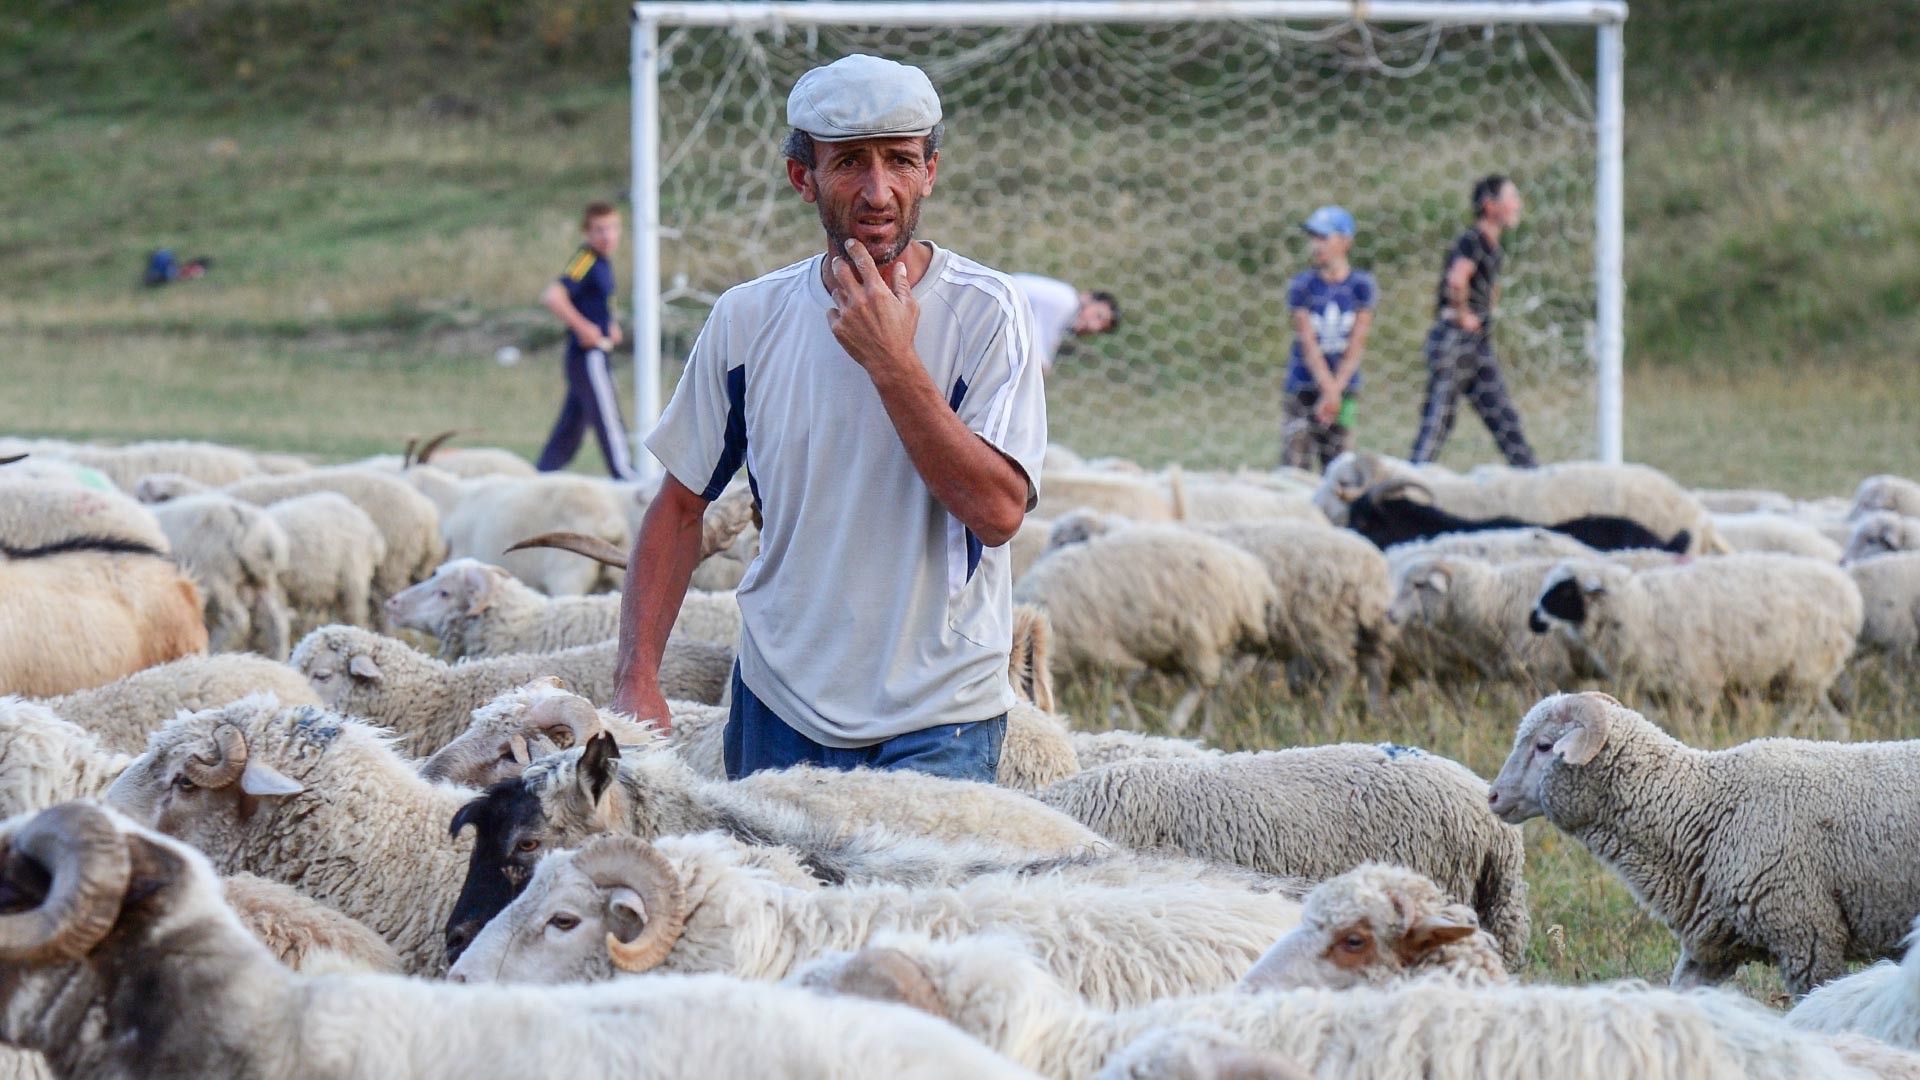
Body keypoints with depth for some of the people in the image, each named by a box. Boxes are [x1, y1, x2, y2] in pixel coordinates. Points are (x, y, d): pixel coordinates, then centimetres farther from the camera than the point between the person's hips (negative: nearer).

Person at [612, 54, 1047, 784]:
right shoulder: (747, 320, 2)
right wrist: (637, 681, -1)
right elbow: (680, 507, 9)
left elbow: (999, 511, -19)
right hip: (779, 710, 3)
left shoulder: (983, 313, -8)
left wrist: (891, 362, -21)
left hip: (937, 726, -3)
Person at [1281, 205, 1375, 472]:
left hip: (1344, 384, 1)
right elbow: (1309, 345, -7)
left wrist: (1335, 391, -10)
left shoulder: (1360, 285, 0)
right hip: (1304, 387, -1)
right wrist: (1328, 388, -14)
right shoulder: (1302, 285, -2)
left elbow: (1357, 345, -3)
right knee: (1296, 463, -9)